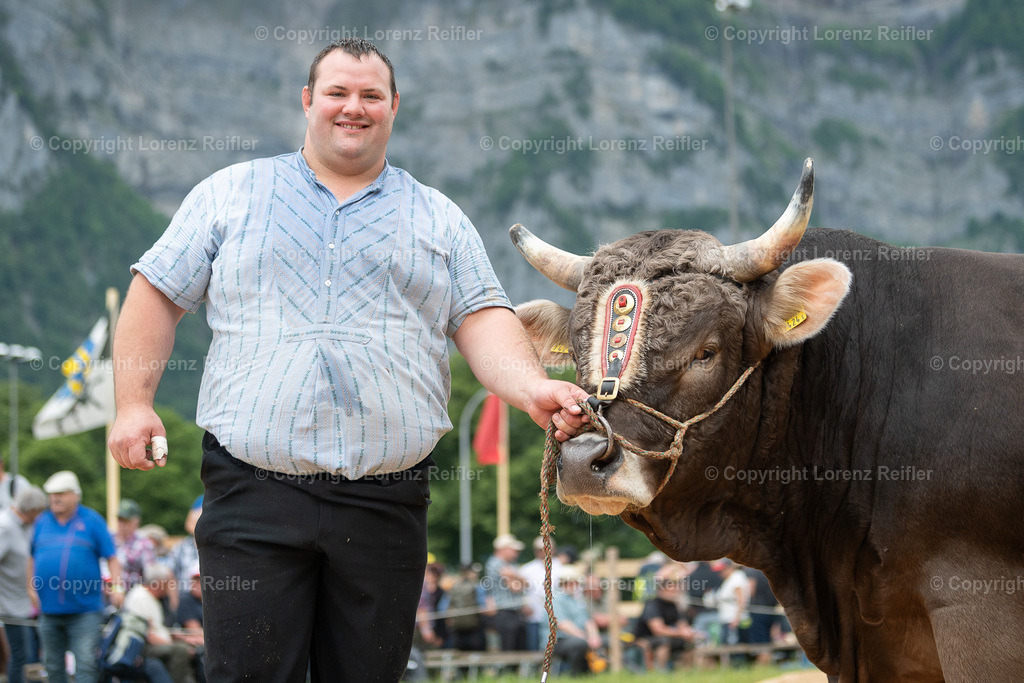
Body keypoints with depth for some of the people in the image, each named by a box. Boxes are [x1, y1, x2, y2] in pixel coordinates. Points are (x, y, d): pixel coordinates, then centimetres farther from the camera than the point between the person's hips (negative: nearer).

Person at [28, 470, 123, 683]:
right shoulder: (42, 522, 11)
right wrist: (32, 588, 11)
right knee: (53, 664, 10)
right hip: (49, 608, 4)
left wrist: (117, 586, -12)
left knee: (85, 662, -11)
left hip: (84, 608, -4)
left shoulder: (92, 520, 0)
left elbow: (111, 558, 0)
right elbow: (33, 559, 20)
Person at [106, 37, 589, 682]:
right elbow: (158, 294, 12)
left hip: (387, 504, 1)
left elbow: (484, 319, 5)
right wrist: (135, 402, -1)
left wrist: (533, 389, -14)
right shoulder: (231, 192, 13)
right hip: (254, 493, -1)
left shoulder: (440, 218, 15)